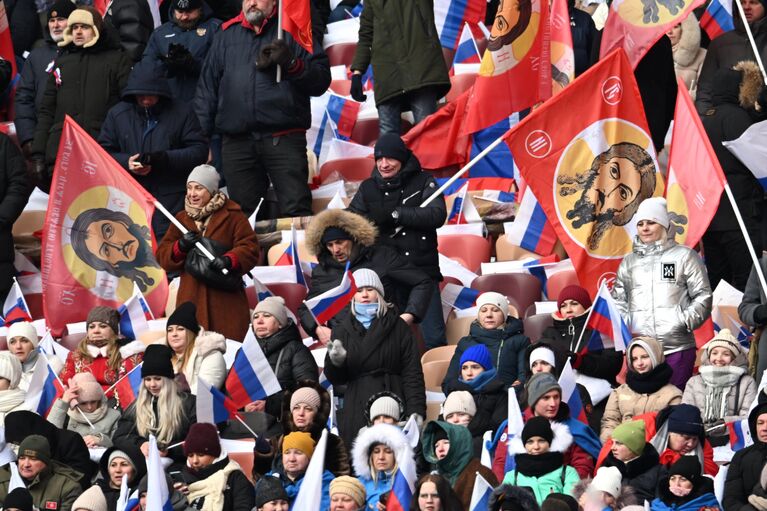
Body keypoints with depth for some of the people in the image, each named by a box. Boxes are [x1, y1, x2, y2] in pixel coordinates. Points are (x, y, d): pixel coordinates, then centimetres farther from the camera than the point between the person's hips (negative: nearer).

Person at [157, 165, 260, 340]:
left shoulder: (232, 216, 4)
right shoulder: (181, 219, 16)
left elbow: (250, 248, -4)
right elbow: (162, 256, 12)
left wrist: (229, 260, -22)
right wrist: (181, 246, -8)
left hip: (226, 301, -3)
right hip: (191, 299, 3)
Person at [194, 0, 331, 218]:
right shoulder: (227, 35, 20)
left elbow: (321, 79, 4)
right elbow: (206, 89, 20)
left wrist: (292, 63, -13)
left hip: (284, 137, -3)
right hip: (237, 141, 3)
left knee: (296, 210, -11)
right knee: (242, 214, 5)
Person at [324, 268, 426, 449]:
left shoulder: (397, 326, 8)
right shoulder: (342, 329, 13)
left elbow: (412, 373, 2)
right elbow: (336, 379, 9)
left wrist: (416, 411, -8)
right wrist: (335, 361, -14)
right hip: (356, 411, 2)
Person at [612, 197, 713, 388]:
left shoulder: (685, 256, 6)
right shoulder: (629, 262, 18)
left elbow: (703, 297, 2)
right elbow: (619, 300, 17)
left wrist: (685, 321, -12)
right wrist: (624, 326, -1)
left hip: (677, 349, -3)